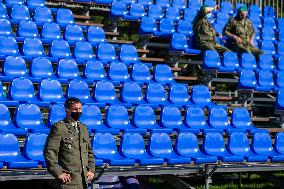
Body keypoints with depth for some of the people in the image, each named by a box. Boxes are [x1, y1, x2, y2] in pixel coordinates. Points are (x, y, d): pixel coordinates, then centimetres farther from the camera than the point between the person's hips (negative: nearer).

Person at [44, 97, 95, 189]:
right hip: (68, 180, -7)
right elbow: (49, 152, -11)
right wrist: (58, 173, -13)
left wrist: (91, 170, 11)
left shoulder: (83, 128, 17)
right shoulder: (59, 127, -5)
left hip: (83, 179, 7)